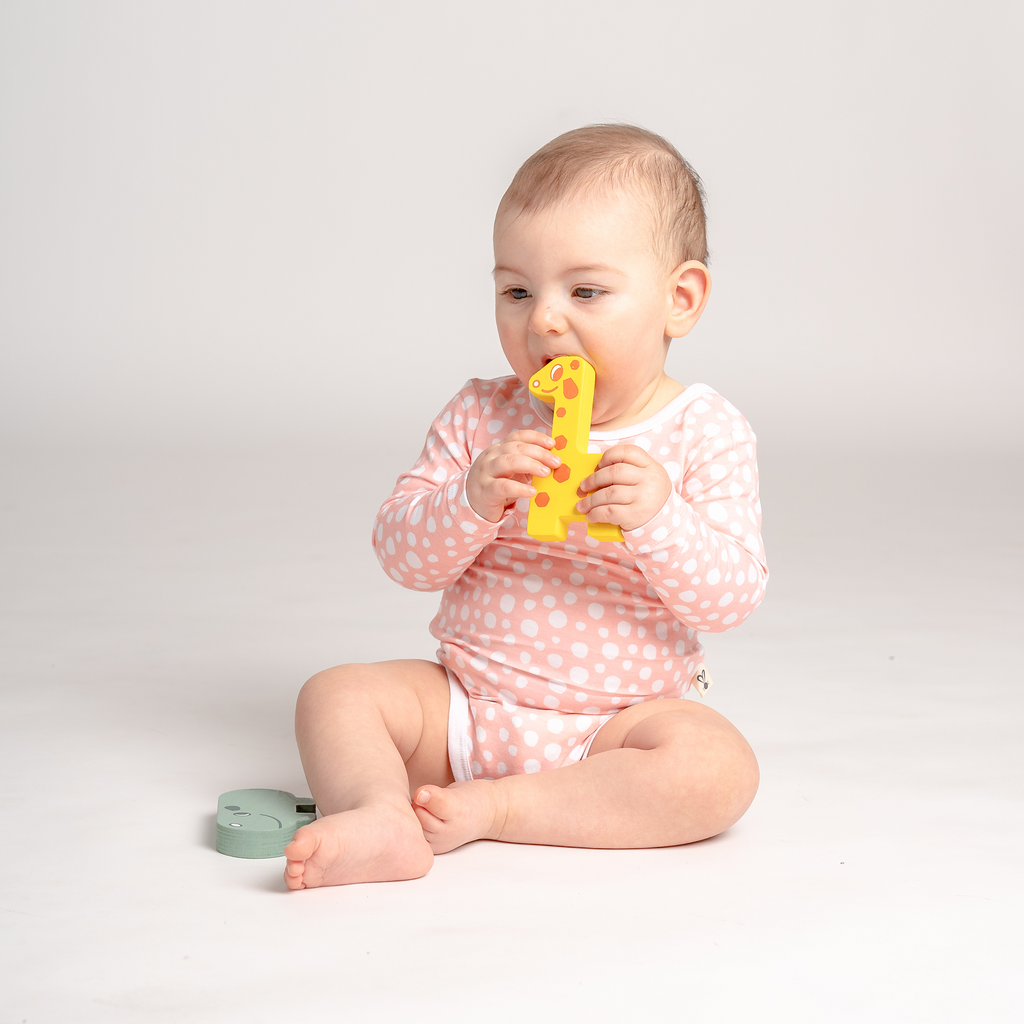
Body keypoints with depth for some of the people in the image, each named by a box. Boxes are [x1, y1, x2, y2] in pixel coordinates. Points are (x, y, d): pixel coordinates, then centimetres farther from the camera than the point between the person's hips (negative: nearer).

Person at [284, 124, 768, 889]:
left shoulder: (706, 433, -6)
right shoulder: (480, 418, 0)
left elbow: (734, 595, -12)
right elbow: (403, 556, -4)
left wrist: (657, 518, -30)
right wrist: (473, 499, -24)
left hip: (617, 724, -2)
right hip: (463, 706, 2)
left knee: (718, 769, -29)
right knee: (338, 694, -14)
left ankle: (492, 809, -25)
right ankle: (381, 815, -37)